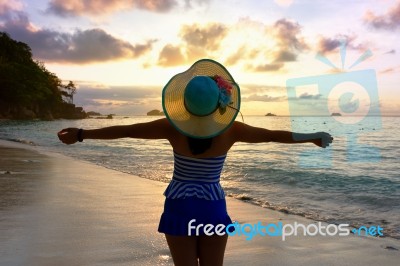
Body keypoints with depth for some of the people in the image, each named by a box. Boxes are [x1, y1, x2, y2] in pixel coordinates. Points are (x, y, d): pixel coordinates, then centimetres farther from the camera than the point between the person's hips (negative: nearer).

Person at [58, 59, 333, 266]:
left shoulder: (174, 128, -16)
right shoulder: (230, 130, -14)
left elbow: (126, 130, -9)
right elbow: (272, 135, -4)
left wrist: (80, 134, 3)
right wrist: (314, 137, 10)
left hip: (179, 208, 0)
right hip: (213, 209, 1)